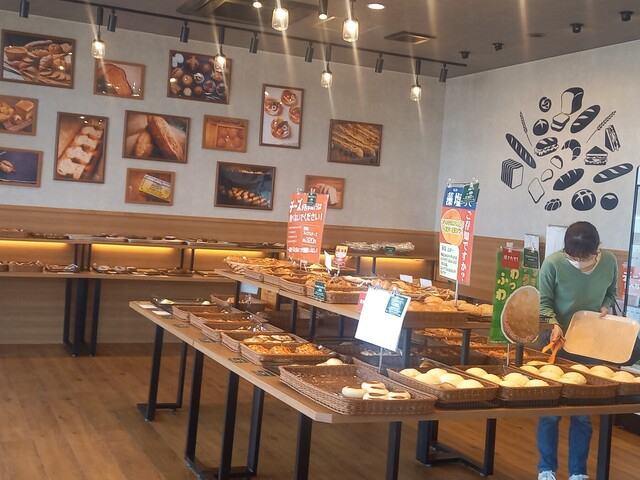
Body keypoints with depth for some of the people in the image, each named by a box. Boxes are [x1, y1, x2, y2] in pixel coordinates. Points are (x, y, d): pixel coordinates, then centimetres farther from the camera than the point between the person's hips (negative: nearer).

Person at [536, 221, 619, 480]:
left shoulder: (609, 261, -9)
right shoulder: (553, 263, -19)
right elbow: (544, 302, -9)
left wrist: (605, 308, -10)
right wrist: (554, 324, -25)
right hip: (558, 343, -2)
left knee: (583, 412, 11)